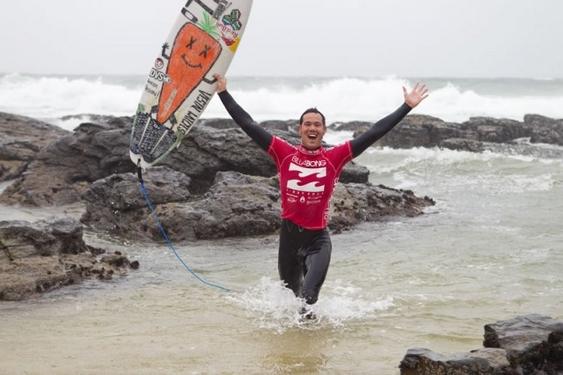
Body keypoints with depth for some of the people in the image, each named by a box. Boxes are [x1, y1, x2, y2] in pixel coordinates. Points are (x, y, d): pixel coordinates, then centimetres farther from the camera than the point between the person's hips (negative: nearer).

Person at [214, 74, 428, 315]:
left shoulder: (334, 158, -5)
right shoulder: (284, 154, -4)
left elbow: (374, 133, -5)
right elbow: (248, 125, -2)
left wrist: (407, 107, -6)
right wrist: (223, 92, -2)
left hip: (318, 238, -2)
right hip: (289, 235, 2)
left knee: (308, 296, -17)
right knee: (290, 293, 22)